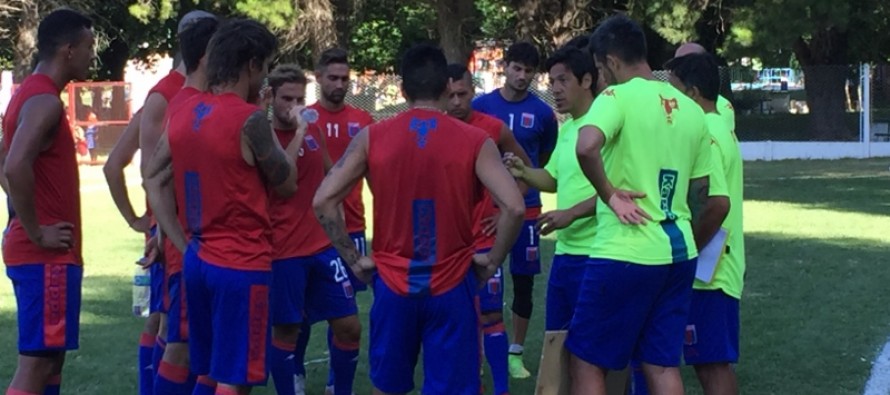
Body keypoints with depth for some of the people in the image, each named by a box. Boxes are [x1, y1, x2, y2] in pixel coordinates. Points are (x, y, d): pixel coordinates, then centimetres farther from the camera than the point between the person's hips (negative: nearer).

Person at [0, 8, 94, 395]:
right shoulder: (45, 101, -16)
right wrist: (37, 234, -21)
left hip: (44, 253, 10)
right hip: (47, 255, -10)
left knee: (49, 355, 15)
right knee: (37, 360, -8)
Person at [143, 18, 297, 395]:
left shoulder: (183, 113, 6)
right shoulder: (249, 119, -15)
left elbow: (155, 181, 10)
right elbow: (286, 184, -3)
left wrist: (183, 244, 8)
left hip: (197, 260, 8)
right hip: (241, 266, -7)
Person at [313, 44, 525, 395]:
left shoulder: (371, 137, -1)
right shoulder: (474, 141, -5)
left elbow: (323, 201, -6)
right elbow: (513, 208, -15)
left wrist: (353, 259, 2)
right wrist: (492, 261, -1)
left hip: (392, 286, 2)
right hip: (451, 288, -1)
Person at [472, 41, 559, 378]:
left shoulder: (543, 113, -1)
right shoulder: (481, 106, -1)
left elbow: (547, 162, 11)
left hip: (525, 208, 0)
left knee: (524, 282, 5)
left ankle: (516, 352, 17)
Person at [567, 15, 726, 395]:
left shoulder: (618, 97, -11)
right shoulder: (691, 110, 11)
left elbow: (586, 147, -31)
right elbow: (699, 192, 16)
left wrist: (608, 195, -16)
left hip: (624, 254, -7)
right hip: (679, 253, 7)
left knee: (586, 361, 6)